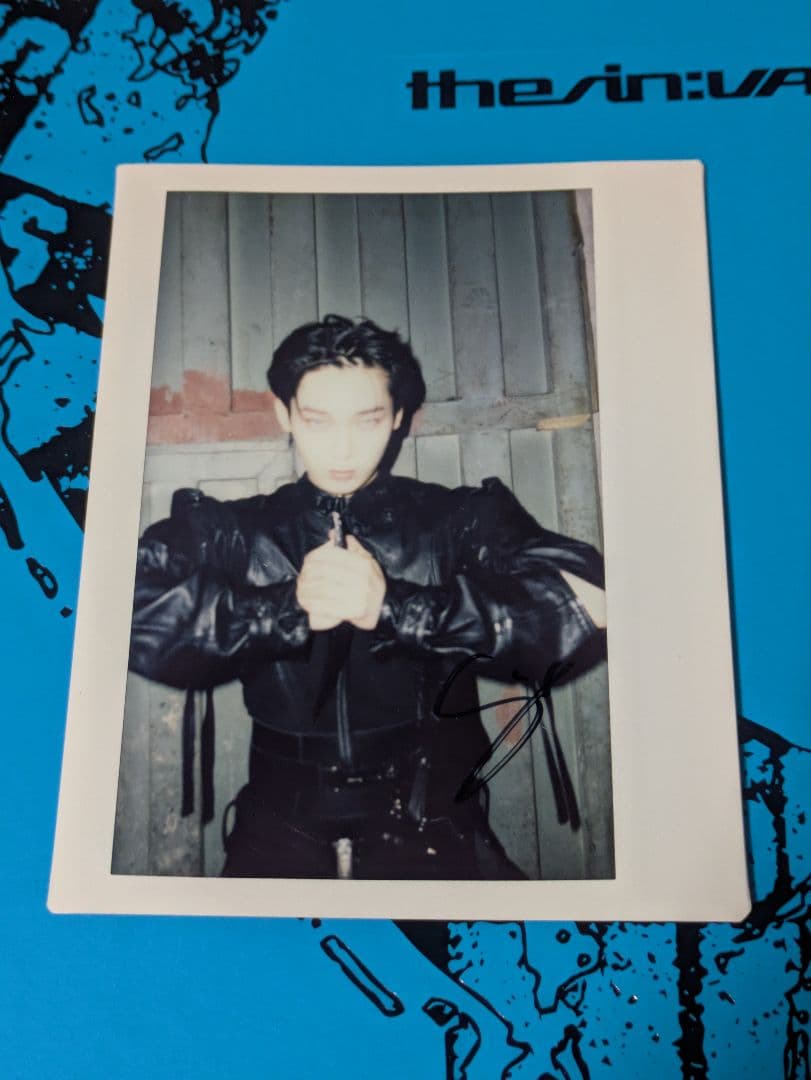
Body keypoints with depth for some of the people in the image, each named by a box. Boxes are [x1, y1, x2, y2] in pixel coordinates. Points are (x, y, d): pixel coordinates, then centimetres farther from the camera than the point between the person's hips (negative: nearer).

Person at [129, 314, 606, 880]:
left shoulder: (460, 521, 1)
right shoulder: (231, 532, 5)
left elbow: (589, 604, -15)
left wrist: (393, 604, -21)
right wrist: (287, 606, -18)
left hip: (433, 834, 0)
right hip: (281, 836, 1)